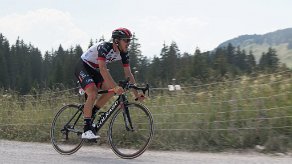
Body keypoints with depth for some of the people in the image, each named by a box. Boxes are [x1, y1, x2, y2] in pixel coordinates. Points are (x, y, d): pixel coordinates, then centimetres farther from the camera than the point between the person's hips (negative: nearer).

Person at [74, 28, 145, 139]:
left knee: (111, 90, -12)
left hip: (94, 70, 8)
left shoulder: (123, 53, -8)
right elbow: (103, 69, -41)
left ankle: (91, 114, 2)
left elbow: (128, 74, -5)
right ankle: (87, 130, -25)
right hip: (82, 67, -8)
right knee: (93, 93, -28)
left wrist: (137, 94, -10)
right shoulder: (104, 47, -30)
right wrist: (115, 87, -49)